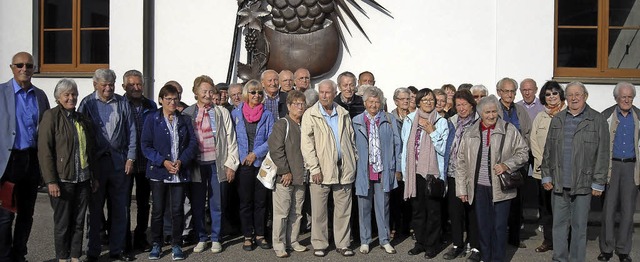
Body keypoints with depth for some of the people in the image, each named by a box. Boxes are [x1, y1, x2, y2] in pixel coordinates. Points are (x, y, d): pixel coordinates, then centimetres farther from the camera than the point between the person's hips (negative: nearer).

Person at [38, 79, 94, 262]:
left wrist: (94, 176, 16)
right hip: (62, 180, -5)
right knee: (62, 222, 6)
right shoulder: (51, 116, -5)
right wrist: (51, 181, -16)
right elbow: (44, 150, -11)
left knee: (79, 221, 10)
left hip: (83, 179, 5)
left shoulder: (82, 119, 13)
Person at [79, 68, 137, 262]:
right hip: (96, 161, -2)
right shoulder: (87, 103, 0)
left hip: (120, 161, 2)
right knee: (95, 208, 7)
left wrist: (130, 158, 1)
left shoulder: (122, 103, 6)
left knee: (120, 208, 8)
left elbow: (131, 131, 7)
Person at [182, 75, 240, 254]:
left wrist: (231, 164, -2)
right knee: (197, 204, 7)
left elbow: (231, 140, 3)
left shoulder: (222, 113, 4)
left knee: (217, 204, 5)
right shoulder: (187, 114, 6)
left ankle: (216, 239, 18)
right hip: (196, 165, 1)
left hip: (217, 164, -1)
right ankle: (201, 238, 22)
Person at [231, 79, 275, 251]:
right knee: (245, 201, 5)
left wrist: (255, 153, -12)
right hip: (243, 164, -1)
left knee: (261, 201, 7)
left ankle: (260, 235, 18)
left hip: (262, 163, 1)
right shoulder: (236, 114, 4)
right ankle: (247, 236, 15)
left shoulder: (267, 115, 4)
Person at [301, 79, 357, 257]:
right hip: (321, 170, -3)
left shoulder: (343, 114, 10)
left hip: (343, 169, 3)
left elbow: (351, 139, 15)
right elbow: (306, 143, -7)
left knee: (343, 209, 9)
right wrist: (314, 168, -12)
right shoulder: (310, 114, -1)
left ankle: (342, 243, 20)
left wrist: (353, 162, 8)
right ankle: (319, 244, 17)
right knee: (319, 211, 4)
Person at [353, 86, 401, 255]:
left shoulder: (389, 120, 5)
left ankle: (385, 240, 20)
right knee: (364, 206, 8)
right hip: (363, 171, 0)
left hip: (384, 170, 0)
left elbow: (397, 144, 6)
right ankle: (364, 241, 20)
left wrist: (397, 168, 2)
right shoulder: (356, 121, 4)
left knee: (383, 206, 8)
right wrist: (353, 168, 0)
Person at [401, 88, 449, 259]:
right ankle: (420, 242, 26)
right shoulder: (409, 121, 7)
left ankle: (432, 245, 17)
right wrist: (404, 171, 10)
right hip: (414, 172, 3)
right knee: (417, 209, 12)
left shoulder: (441, 122, -1)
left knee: (433, 211, 4)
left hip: (433, 172, -3)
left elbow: (444, 150, -5)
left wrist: (432, 132, -15)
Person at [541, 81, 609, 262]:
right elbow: (548, 150, 12)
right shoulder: (557, 120, 10)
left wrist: (598, 183, -5)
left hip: (583, 184, -3)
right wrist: (546, 176, 7)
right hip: (559, 184, 3)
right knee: (559, 225, 10)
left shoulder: (597, 120, -1)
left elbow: (603, 154, -3)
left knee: (579, 226, 6)